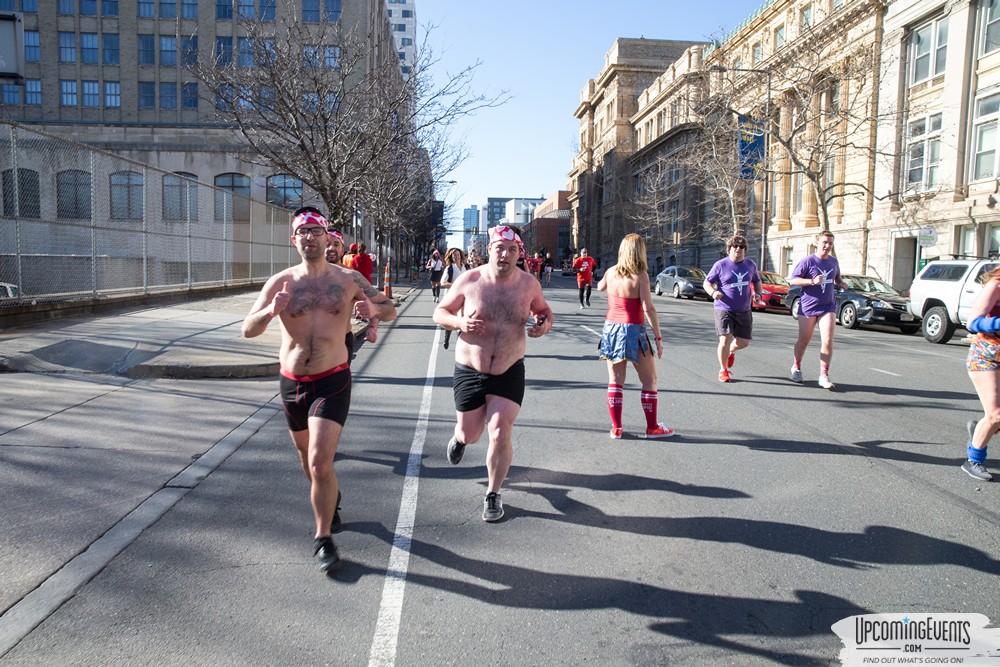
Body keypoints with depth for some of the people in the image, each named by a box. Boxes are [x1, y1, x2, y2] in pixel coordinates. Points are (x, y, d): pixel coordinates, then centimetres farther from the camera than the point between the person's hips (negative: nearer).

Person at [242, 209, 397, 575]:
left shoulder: (348, 279, -3)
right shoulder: (281, 282, -1)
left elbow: (391, 311, 6)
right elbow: (247, 329, -6)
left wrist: (374, 309, -18)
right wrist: (270, 312, -28)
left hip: (332, 381, -3)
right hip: (291, 382, 3)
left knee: (320, 462, -14)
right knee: (308, 460, 19)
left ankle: (323, 540, 2)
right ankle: (330, 499, 49)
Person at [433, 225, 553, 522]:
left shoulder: (528, 284, -4)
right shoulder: (469, 280, -10)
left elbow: (544, 310, 15)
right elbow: (440, 312, 0)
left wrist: (545, 324, -9)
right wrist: (460, 323, -21)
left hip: (509, 372, 0)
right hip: (469, 371, 0)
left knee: (500, 434, -9)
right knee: (470, 434, 12)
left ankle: (493, 494, 15)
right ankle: (459, 437, 53)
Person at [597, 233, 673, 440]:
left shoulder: (611, 272, 2)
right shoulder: (640, 276, -13)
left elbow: (599, 287, 25)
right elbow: (648, 309, -16)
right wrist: (658, 337, -11)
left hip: (611, 329, 5)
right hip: (633, 331, -5)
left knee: (615, 381, 11)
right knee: (649, 380, 10)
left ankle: (616, 427, 13)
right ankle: (652, 427, 15)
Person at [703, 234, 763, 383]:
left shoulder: (750, 265, 7)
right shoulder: (721, 265, -6)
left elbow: (757, 281, 23)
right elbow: (707, 282, -1)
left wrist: (758, 294, 4)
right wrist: (713, 293, -21)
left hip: (744, 311, 4)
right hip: (724, 309, -4)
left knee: (744, 342, 7)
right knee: (725, 340, -12)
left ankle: (731, 351, 44)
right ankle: (723, 370, 8)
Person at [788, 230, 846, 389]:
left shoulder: (833, 262, 8)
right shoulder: (808, 261, -8)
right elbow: (792, 280, -11)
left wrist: (840, 283, 5)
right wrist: (812, 281, -23)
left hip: (828, 307, 3)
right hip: (808, 307, -3)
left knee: (828, 340, -10)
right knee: (804, 340, 8)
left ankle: (824, 376, -5)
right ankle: (796, 367, 32)